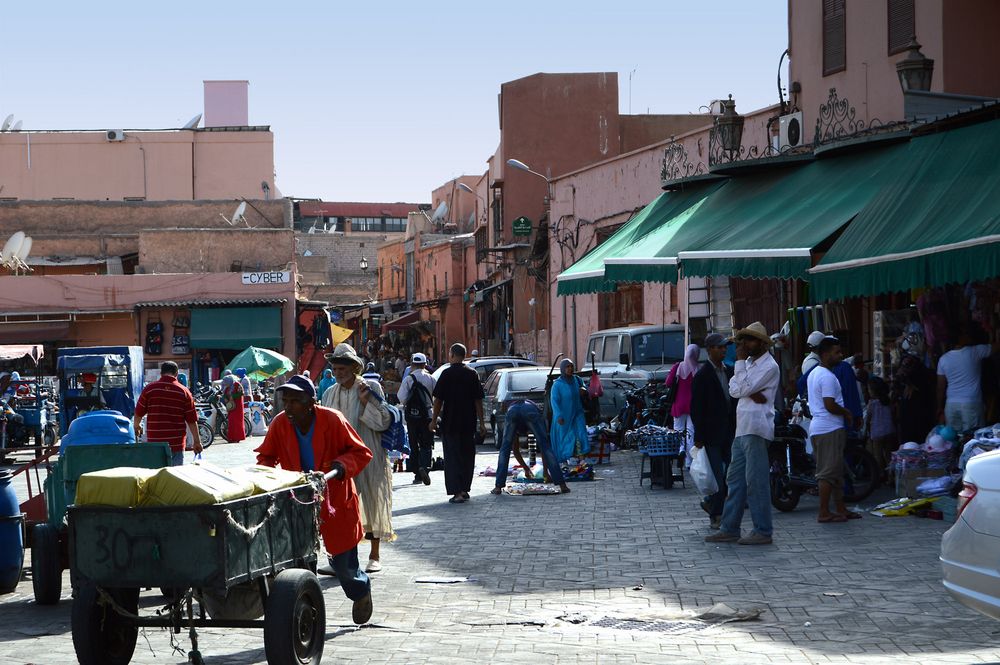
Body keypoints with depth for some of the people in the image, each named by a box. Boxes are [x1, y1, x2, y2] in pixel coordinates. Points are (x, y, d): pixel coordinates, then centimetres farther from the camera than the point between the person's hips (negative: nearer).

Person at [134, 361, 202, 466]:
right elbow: (192, 420, 0)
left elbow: (138, 413, 7)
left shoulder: (149, 389, 0)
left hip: (154, 441, 0)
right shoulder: (184, 392, 0)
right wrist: (197, 441, 9)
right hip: (177, 443, 0)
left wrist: (136, 426, 29)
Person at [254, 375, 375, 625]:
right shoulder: (280, 424, -7)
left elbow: (361, 453, -7)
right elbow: (266, 456, 7)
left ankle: (362, 590, 39)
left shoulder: (332, 420, -16)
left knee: (343, 565, 6)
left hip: (335, 500, -3)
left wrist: (341, 465, -26)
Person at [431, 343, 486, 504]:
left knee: (452, 456, -1)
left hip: (450, 423, -4)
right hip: (468, 424, 4)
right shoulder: (472, 374, 4)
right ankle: (465, 489, 21)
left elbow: (438, 399, -8)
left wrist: (434, 420, 1)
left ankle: (457, 492, -8)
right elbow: (478, 400, 3)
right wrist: (481, 423, 7)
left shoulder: (447, 373, -8)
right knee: (467, 456, 15)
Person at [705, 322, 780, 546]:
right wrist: (752, 394, -12)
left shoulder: (769, 366, -8)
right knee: (735, 479, 9)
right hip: (742, 427, 9)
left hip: (756, 429, -9)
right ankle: (729, 529, 13)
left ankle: (762, 532, -6)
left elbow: (742, 389, -15)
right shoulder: (749, 362, 20)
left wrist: (740, 362, -8)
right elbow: (733, 389, 7)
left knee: (756, 481, -9)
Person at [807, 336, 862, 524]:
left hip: (817, 427, 10)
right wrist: (847, 413, -6)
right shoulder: (827, 377, -16)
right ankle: (824, 513, -6)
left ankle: (840, 508, 19)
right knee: (829, 472, -7)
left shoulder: (814, 373, 16)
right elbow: (830, 405, -22)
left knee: (836, 471, 15)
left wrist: (844, 413, 19)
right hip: (830, 429, -10)